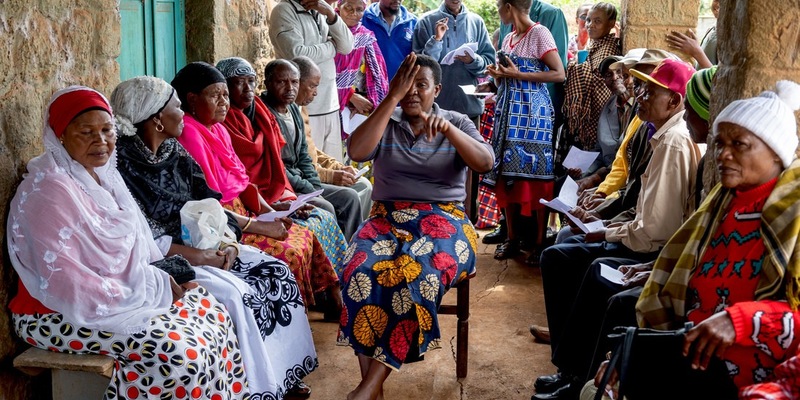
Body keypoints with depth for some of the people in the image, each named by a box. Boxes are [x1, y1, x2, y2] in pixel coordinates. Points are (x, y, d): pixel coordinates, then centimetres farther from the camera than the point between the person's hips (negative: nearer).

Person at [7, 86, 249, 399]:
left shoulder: (103, 173, 8)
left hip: (125, 289, 9)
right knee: (173, 348, -25)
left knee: (213, 313, 0)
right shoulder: (50, 191, -21)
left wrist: (164, 273, -6)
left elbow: (135, 243, 15)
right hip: (61, 313, -9)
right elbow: (65, 285, -27)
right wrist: (153, 289, -22)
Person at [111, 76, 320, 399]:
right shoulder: (123, 162, -17)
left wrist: (226, 239, -9)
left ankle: (282, 373, 5)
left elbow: (207, 200, 8)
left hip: (199, 241, 8)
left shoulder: (174, 150, 8)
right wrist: (196, 256, -22)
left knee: (275, 272, -4)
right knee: (234, 293, -28)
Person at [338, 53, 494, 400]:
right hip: (388, 218, 2)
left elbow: (485, 163, -7)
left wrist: (447, 129, -21)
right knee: (361, 272, -32)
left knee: (417, 274, -35)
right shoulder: (386, 123, 11)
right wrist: (392, 98, -14)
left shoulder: (457, 123, 10)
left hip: (443, 219, -1)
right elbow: (356, 151, -11)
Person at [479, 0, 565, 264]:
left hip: (531, 110, -8)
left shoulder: (539, 33, -7)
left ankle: (541, 243, -1)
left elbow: (559, 74, -13)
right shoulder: (508, 39, 16)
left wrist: (518, 75, -15)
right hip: (509, 110, 8)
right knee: (506, 174, 4)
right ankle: (512, 238, 12)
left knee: (533, 175, -8)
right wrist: (499, 75, 2)